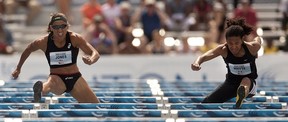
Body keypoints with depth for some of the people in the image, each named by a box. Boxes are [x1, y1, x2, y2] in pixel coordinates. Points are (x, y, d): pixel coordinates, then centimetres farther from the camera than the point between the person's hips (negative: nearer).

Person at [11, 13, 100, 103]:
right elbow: (28, 51, 12)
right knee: (52, 83, -43)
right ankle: (39, 91, -73)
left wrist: (91, 60, -41)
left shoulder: (75, 38, -12)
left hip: (75, 78, 3)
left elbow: (95, 54, -16)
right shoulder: (44, 42, -10)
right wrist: (18, 68, 24)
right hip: (57, 78, -3)